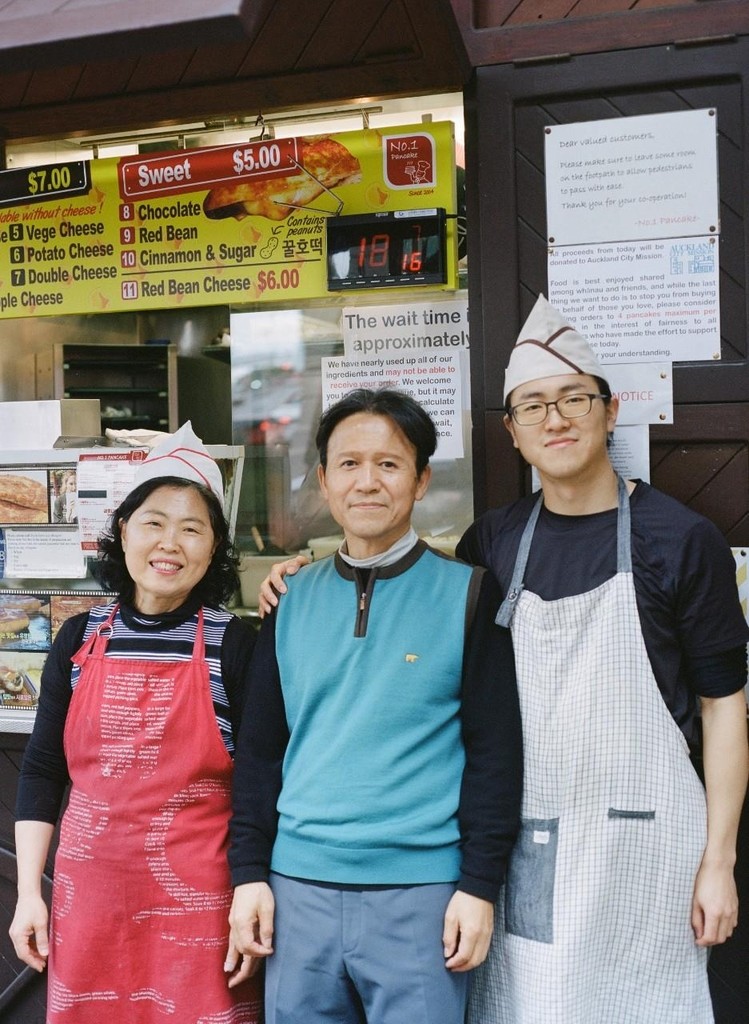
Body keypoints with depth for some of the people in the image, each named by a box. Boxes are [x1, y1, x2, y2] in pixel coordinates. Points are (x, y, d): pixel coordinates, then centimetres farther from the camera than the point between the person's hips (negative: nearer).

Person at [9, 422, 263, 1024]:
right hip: (89, 895, 3)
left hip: (198, 899, -3)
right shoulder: (79, 639, 3)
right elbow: (42, 772, 8)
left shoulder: (236, 644, -6)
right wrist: (28, 893, 5)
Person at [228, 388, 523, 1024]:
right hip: (298, 887, 3)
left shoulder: (467, 594, -2)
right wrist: (249, 873, 6)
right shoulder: (293, 599, 7)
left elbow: (495, 751, -3)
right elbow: (261, 746, 10)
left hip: (422, 892, -3)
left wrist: (480, 886, -7)